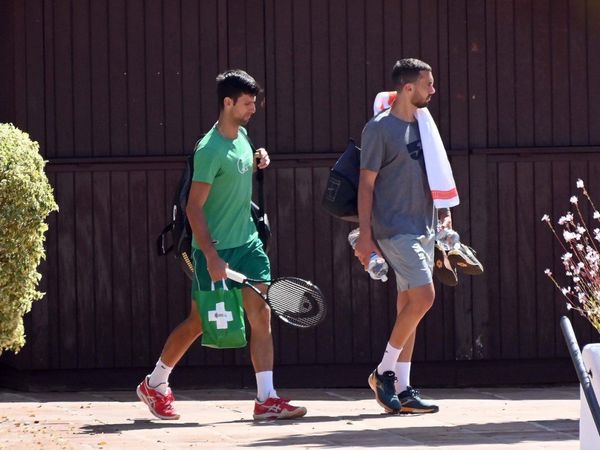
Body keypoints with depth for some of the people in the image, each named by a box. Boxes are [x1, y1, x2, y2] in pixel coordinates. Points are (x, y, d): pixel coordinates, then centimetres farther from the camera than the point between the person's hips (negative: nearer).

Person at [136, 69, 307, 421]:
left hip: (247, 241, 7)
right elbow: (194, 208, -19)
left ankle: (266, 399, -5)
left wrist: (257, 163, 4)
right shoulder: (210, 149, -18)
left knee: (261, 313, -4)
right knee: (199, 322, 3)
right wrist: (212, 257, -24)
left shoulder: (242, 135, 6)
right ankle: (154, 384, 24)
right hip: (215, 248, -7)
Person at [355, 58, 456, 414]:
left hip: (424, 228, 8)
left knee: (410, 304, 7)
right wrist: (365, 235, -12)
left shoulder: (423, 124, 13)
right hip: (396, 229, -8)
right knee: (424, 297, -16)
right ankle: (384, 372, -3)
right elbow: (367, 184, -9)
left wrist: (444, 211, 12)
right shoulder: (380, 128, -8)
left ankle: (402, 388, 10)